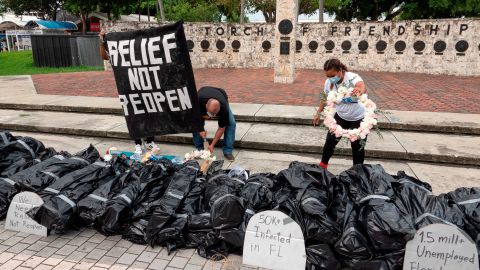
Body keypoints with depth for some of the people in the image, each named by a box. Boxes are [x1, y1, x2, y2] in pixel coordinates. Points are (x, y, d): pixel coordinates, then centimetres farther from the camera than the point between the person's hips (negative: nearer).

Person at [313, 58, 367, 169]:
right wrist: (318, 113, 6)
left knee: (358, 146, 1)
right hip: (341, 116, 4)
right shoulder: (329, 82, -13)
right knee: (330, 140, 4)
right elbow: (325, 98, 6)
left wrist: (360, 91, -76)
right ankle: (323, 164, 27)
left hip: (359, 118, -4)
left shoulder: (352, 77, -29)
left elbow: (363, 87, -53)